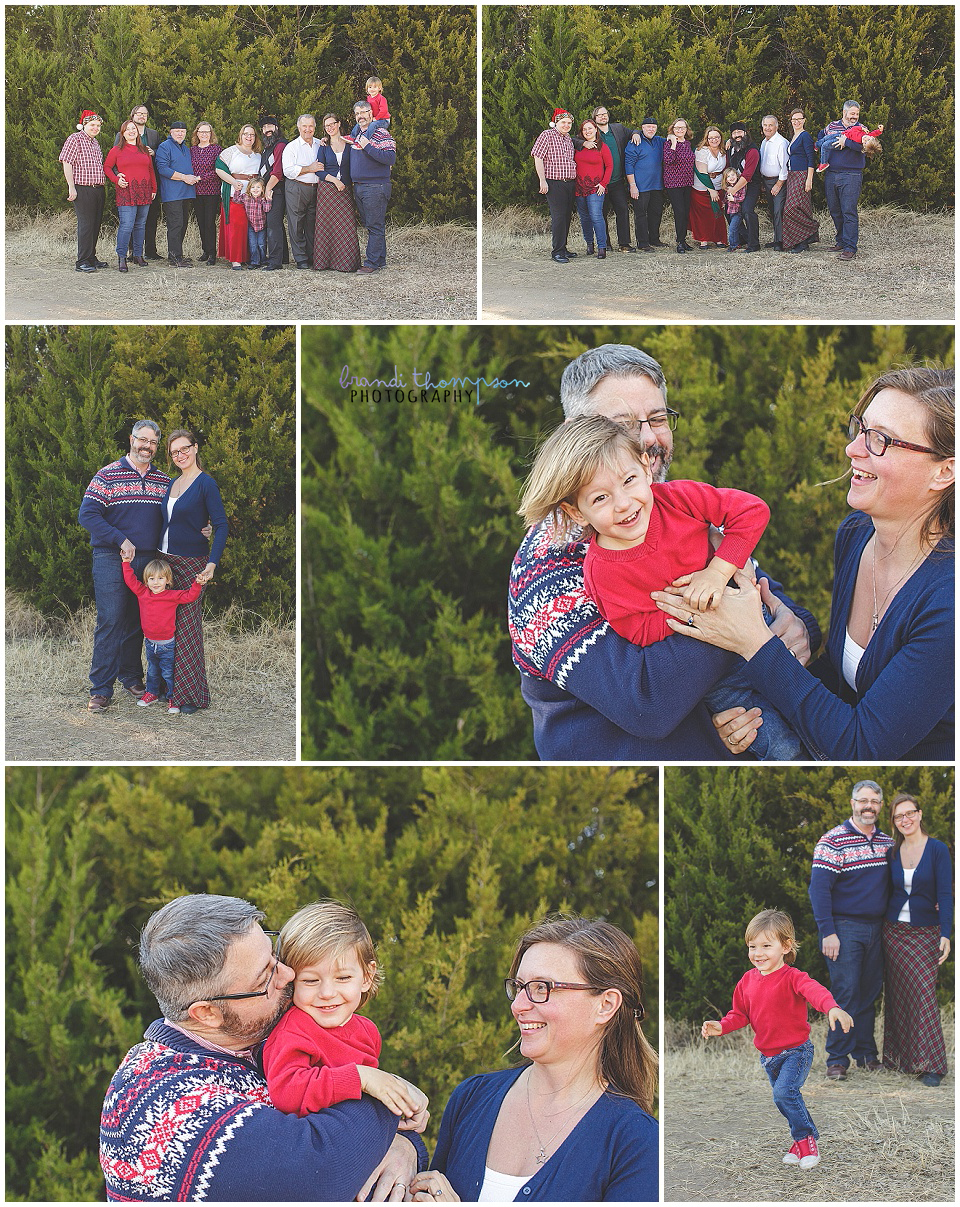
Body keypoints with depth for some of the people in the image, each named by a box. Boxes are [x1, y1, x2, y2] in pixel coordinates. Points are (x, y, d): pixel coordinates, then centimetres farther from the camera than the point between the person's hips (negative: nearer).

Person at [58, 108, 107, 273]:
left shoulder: (95, 142, 19)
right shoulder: (75, 139, -6)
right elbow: (66, 164, -11)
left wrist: (104, 181, 21)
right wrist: (71, 187, -17)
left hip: (98, 189, 8)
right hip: (82, 190, -8)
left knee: (96, 224, 10)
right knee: (86, 224, -10)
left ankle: (91, 258, 18)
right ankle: (82, 261, -8)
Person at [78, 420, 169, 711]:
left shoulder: (163, 480, 11)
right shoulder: (108, 475, -4)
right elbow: (87, 514, -9)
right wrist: (120, 540, -15)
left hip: (148, 561, 4)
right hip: (111, 559, -4)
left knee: (138, 621, 10)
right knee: (110, 621, -7)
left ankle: (131, 677, 24)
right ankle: (101, 689, -4)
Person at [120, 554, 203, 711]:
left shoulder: (173, 596, -10)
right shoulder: (142, 593, 0)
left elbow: (189, 596, -14)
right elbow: (131, 580, 4)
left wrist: (197, 584, -29)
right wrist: (126, 563, -1)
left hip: (167, 644, -4)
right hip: (150, 643, 4)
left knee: (168, 672, 1)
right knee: (152, 671, 21)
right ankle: (152, 693, 36)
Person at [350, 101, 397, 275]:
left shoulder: (381, 133, -9)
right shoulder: (356, 134, 16)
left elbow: (391, 158, -20)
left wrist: (368, 147, -20)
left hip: (375, 187, -9)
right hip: (358, 187, 9)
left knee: (375, 226, -6)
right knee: (368, 225, 12)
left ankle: (372, 263, -7)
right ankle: (380, 260, 18)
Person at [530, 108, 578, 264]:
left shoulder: (568, 139, 17)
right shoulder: (546, 136, -5)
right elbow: (538, 158, -11)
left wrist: (575, 181, 19)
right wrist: (542, 181, -16)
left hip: (570, 183, 8)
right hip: (554, 183, -8)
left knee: (567, 216, 9)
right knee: (559, 216, -12)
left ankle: (563, 249, 17)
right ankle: (556, 252, -9)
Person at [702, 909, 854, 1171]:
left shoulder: (791, 977, -20)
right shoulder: (748, 980, 1)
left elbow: (814, 990, -40)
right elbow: (740, 1013, 10)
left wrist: (832, 1008, -61)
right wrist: (721, 1026, -10)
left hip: (796, 1051, -7)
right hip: (767, 1054, 7)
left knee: (784, 1092, -22)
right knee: (782, 1097, 16)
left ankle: (805, 1138, -2)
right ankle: (804, 1139, 36)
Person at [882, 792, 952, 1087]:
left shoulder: (938, 850, -5)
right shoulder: (893, 852, 7)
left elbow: (945, 894, -10)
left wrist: (945, 934, -18)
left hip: (926, 933, -4)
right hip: (894, 930, 4)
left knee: (923, 990, -13)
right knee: (897, 994, 3)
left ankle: (931, 1065, -10)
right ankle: (898, 1058, 11)